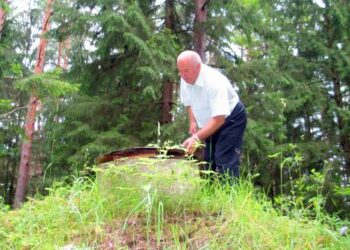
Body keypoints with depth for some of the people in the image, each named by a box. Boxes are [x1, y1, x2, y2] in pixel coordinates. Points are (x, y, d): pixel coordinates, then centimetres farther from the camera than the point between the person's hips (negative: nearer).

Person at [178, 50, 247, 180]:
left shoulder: (214, 82, -33)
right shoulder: (185, 80, -10)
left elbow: (219, 118, -37)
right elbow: (188, 102, 11)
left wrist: (197, 138, -43)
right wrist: (192, 121, -3)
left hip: (230, 119, -7)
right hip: (210, 123, 8)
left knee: (225, 162, -18)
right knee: (209, 161, 7)